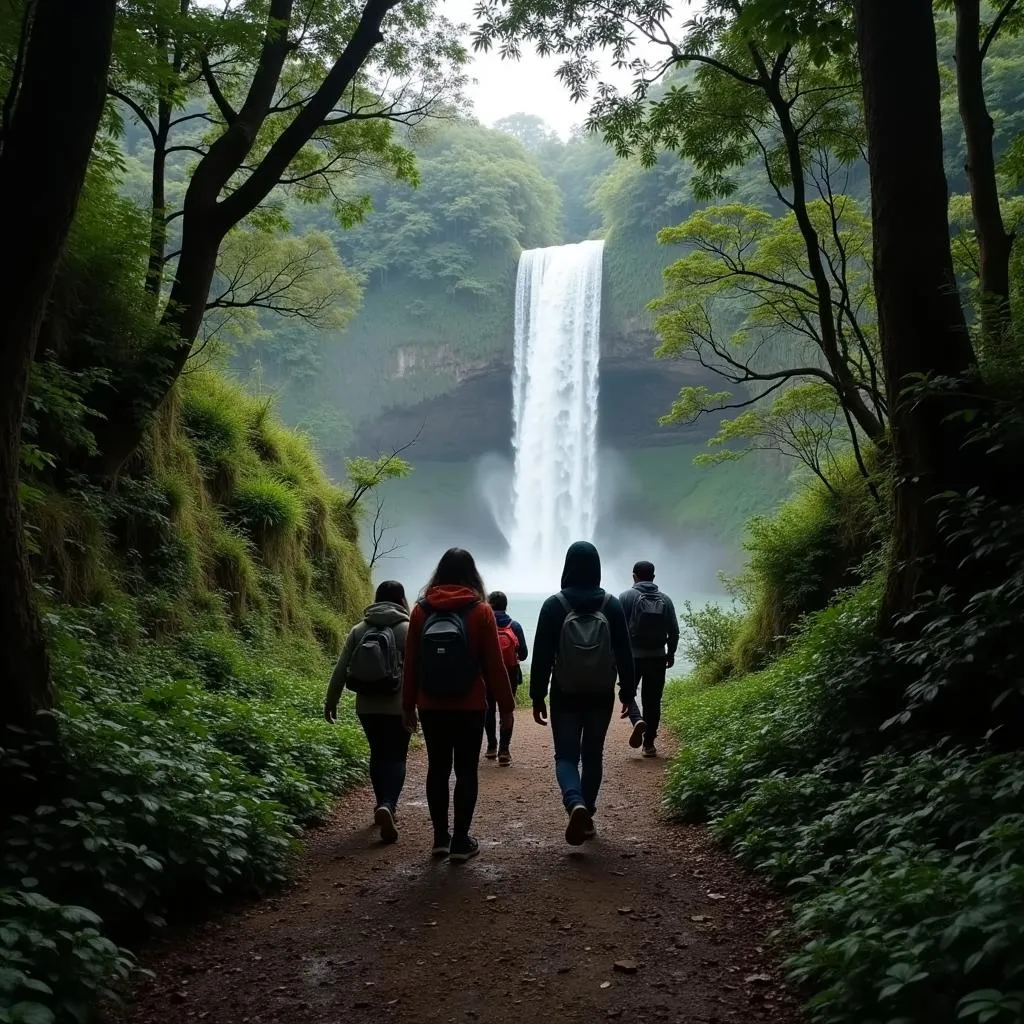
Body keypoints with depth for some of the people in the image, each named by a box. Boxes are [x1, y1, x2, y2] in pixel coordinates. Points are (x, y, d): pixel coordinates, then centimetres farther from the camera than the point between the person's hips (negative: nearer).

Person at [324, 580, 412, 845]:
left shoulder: (359, 629, 4)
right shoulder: (406, 629, -7)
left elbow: (341, 669, 4)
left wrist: (331, 700, 14)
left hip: (367, 707, 4)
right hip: (398, 707, -4)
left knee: (378, 754, 19)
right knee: (396, 757, 1)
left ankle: (382, 805, 27)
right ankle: (387, 805, -21)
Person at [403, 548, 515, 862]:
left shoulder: (421, 610, 0)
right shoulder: (480, 611, -6)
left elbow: (411, 661, 3)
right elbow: (494, 664, -5)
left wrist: (408, 704, 11)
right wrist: (506, 706, 2)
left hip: (431, 706, 3)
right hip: (469, 706, -2)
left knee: (437, 768, 12)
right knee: (466, 770, 5)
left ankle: (441, 837, 16)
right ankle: (461, 841, 7)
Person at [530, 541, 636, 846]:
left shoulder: (554, 604, -8)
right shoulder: (612, 605, -4)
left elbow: (542, 654, -8)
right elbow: (624, 653, 0)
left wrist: (537, 696, -1)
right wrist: (628, 691, 9)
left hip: (565, 695, -2)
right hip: (601, 695, 2)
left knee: (566, 755, 4)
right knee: (593, 755, 15)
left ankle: (575, 804, -21)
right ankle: (587, 814, 19)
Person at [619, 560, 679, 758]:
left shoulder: (627, 597, -4)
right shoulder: (665, 599, 6)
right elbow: (674, 631, 6)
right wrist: (671, 654, 17)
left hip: (632, 655, -3)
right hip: (658, 657, 3)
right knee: (652, 700, 8)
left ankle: (637, 720, -15)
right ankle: (649, 744, 10)